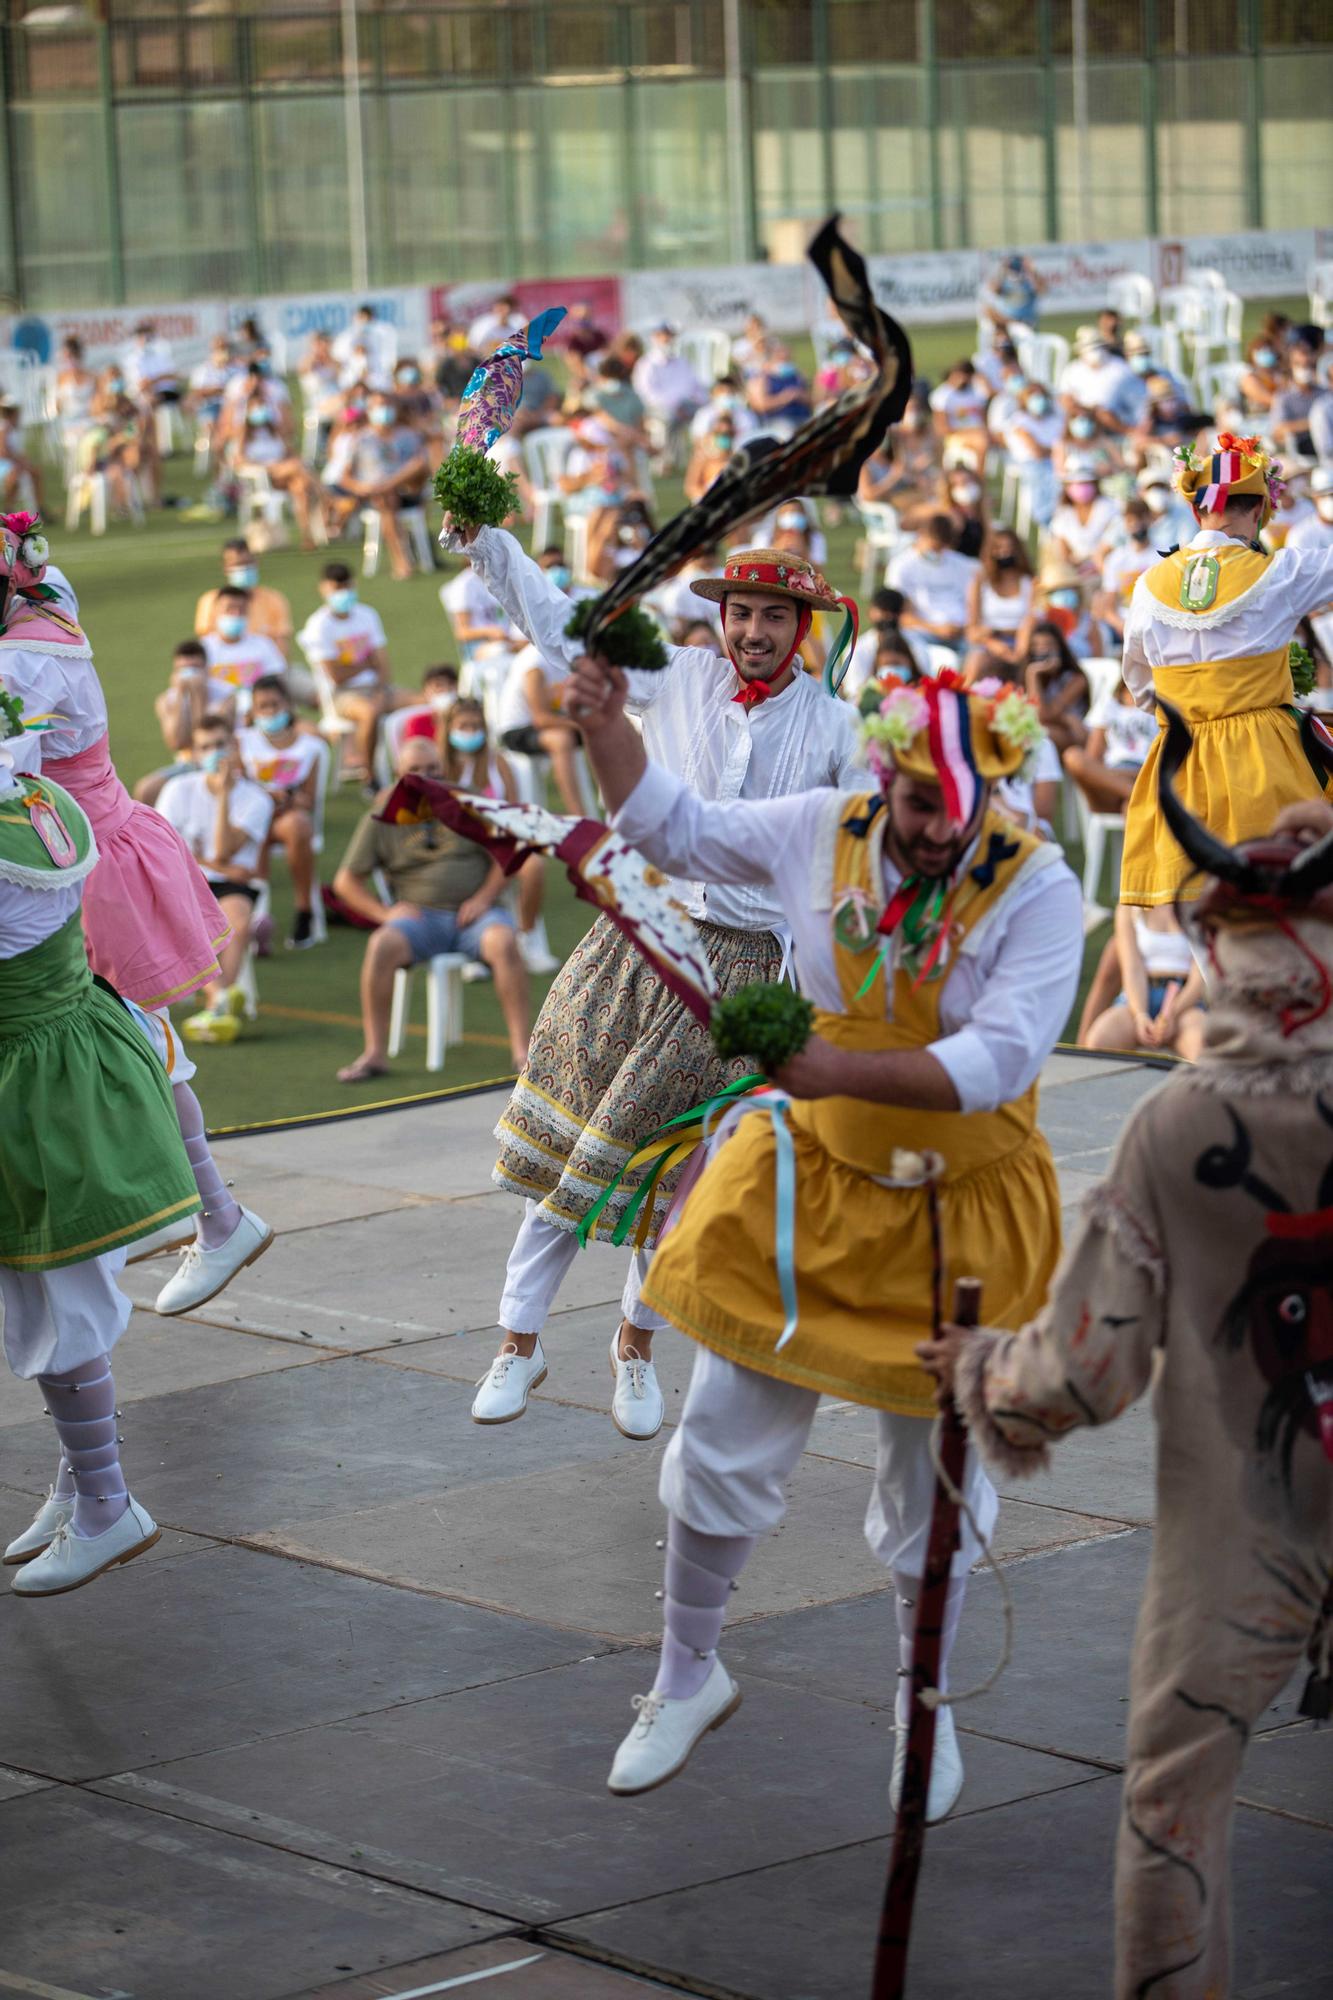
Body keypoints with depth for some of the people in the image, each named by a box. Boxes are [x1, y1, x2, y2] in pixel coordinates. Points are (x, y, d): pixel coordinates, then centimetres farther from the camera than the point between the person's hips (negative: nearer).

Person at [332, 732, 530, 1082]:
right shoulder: (383, 817, 7)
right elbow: (346, 882, 10)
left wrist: (484, 898, -6)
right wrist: (384, 912, -5)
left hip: (473, 912, 0)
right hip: (420, 915, 0)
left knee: (503, 942, -33)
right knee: (381, 945, -31)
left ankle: (521, 1049, -30)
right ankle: (374, 1053, -26)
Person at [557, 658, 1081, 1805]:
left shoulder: (1037, 891, -19)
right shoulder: (819, 833, -8)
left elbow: (997, 1061, -28)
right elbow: (673, 827, 10)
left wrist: (838, 1071, -38)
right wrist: (606, 724, -2)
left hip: (961, 1217, -2)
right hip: (810, 1190, 2)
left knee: (935, 1502, 11)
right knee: (724, 1450, 8)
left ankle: (926, 1711, 34)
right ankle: (688, 1677, 30)